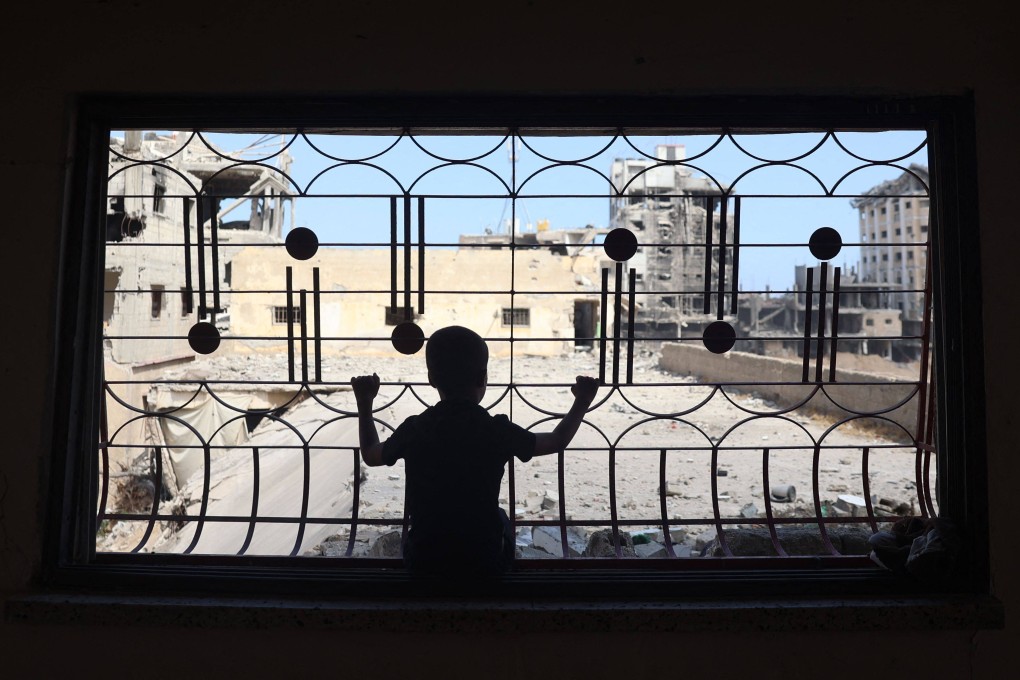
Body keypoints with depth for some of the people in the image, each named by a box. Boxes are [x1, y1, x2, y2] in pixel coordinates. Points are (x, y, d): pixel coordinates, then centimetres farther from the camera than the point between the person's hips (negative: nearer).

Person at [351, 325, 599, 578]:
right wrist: (581, 402, 17)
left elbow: (371, 455, 10)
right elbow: (557, 441, 2)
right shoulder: (498, 430, -14)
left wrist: (365, 402, 22)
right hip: (486, 562, -1)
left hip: (423, 562, 1)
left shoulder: (413, 430, -11)